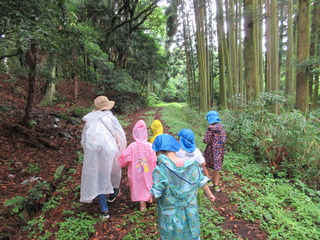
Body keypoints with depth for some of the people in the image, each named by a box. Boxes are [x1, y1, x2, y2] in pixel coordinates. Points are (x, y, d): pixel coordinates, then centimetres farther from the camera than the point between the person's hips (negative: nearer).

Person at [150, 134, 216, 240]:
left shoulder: (160, 170, -28)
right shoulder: (192, 166, -15)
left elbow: (155, 196, -23)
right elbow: (202, 182, -1)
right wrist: (210, 195, 19)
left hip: (170, 216, -3)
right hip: (190, 213, 3)